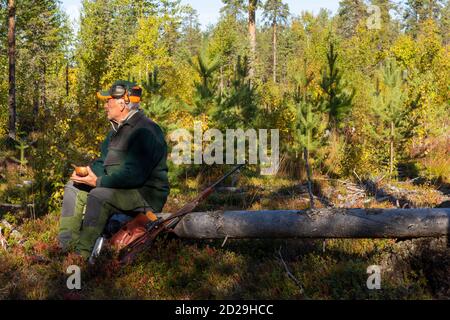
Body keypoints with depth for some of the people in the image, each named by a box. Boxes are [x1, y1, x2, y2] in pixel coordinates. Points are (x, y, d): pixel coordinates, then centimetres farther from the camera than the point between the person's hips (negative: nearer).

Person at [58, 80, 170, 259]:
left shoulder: (145, 131, -20)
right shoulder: (118, 128, 13)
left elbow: (133, 175, -28)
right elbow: (103, 162, 19)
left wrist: (98, 181, -23)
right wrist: (88, 172, -3)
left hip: (147, 195, -11)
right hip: (118, 187, 11)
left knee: (99, 196, -32)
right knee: (73, 187, 9)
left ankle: (83, 255, -27)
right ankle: (66, 246, 1)